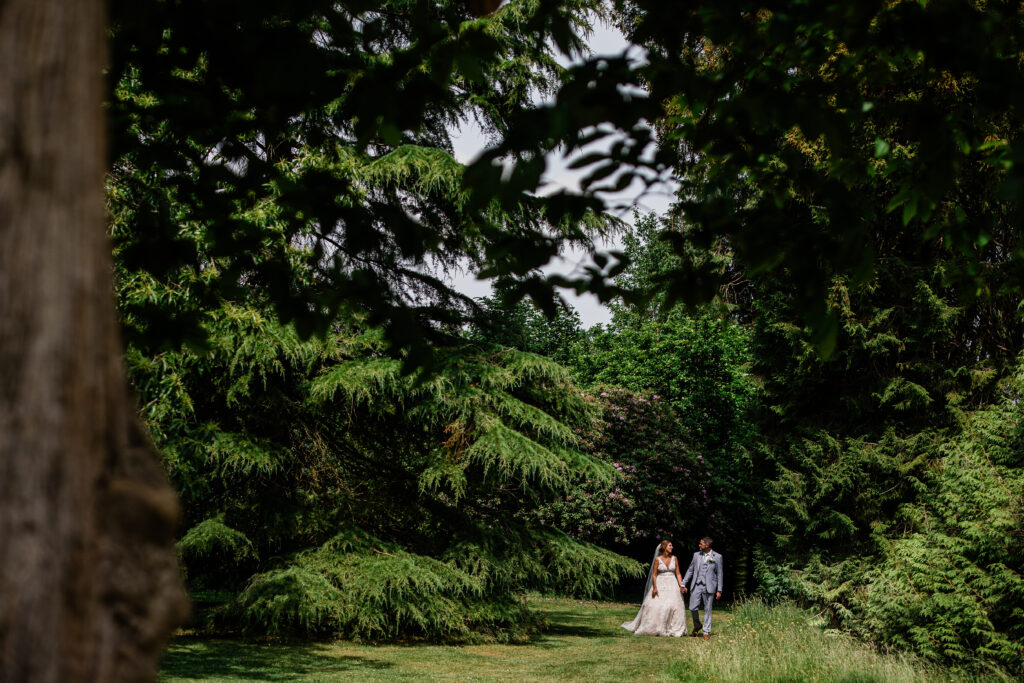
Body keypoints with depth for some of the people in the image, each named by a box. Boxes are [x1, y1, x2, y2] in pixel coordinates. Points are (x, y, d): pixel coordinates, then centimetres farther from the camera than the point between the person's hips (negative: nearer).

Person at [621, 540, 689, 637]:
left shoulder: (674, 558, 6)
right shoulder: (658, 559, -2)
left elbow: (678, 574, 7)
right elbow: (654, 574, -3)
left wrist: (681, 586, -3)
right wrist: (655, 587, -12)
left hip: (672, 585, 2)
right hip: (660, 585, -2)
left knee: (674, 605, -9)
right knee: (656, 606, -8)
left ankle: (674, 629, -1)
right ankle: (655, 628, 5)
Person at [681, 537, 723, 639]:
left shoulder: (717, 557, -1)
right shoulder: (696, 555, 8)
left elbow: (719, 574, 1)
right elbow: (690, 570, 12)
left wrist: (719, 590, -2)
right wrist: (684, 584, 8)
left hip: (709, 587, -3)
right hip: (696, 586, 3)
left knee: (707, 610, 2)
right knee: (693, 608, -1)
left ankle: (706, 632, 12)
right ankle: (696, 626, 24)